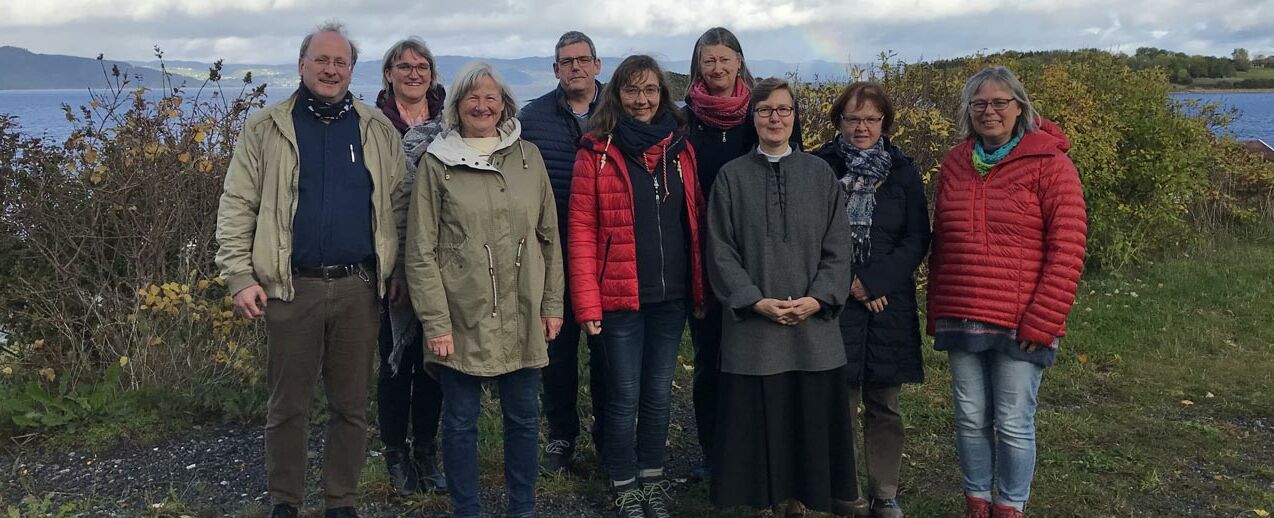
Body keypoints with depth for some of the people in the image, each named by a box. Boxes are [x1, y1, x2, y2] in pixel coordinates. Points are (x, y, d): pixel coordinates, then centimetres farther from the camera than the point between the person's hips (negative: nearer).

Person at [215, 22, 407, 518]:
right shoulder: (265, 129, 2)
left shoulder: (378, 130, 7)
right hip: (291, 287, -1)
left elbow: (398, 204, 9)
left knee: (351, 405, 10)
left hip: (359, 287, 1)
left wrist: (398, 269, 4)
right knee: (288, 405, 9)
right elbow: (237, 208, 1)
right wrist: (240, 277, -6)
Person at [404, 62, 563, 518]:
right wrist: (435, 323, -10)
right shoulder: (437, 163, -2)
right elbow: (421, 252, -5)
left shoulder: (528, 157, 6)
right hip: (461, 319, -2)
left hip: (522, 318, 3)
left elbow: (549, 237, 9)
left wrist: (552, 304, 5)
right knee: (461, 422, 8)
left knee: (523, 418, 13)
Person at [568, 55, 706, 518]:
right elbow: (581, 232, -7)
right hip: (621, 297, -4)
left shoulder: (680, 150, 8)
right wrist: (588, 304, -12)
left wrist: (700, 287, 7)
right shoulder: (596, 153, -4)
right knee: (625, 397, 4)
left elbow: (694, 222, 11)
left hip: (671, 296, 4)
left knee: (659, 393, 13)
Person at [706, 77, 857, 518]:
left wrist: (817, 299, -10)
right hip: (752, 325, -1)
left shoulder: (820, 174, 7)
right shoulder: (732, 177, 3)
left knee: (811, 418, 6)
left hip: (814, 327, 2)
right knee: (758, 421, 2)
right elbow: (721, 252, 0)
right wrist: (756, 301, -11)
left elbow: (837, 248, 4)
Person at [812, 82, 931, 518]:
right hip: (834, 303, -2)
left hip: (889, 305, 2)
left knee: (884, 407, 7)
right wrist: (847, 284, -10)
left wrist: (872, 282, -10)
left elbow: (917, 240, 2)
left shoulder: (903, 172, 8)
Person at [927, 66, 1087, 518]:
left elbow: (1067, 251, -8)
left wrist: (1042, 322, -13)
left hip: (1020, 324, -4)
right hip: (960, 320, 4)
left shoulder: (1048, 163, -4)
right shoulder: (954, 164, 10)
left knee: (1013, 424, 3)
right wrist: (936, 314, 12)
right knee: (971, 419, 11)